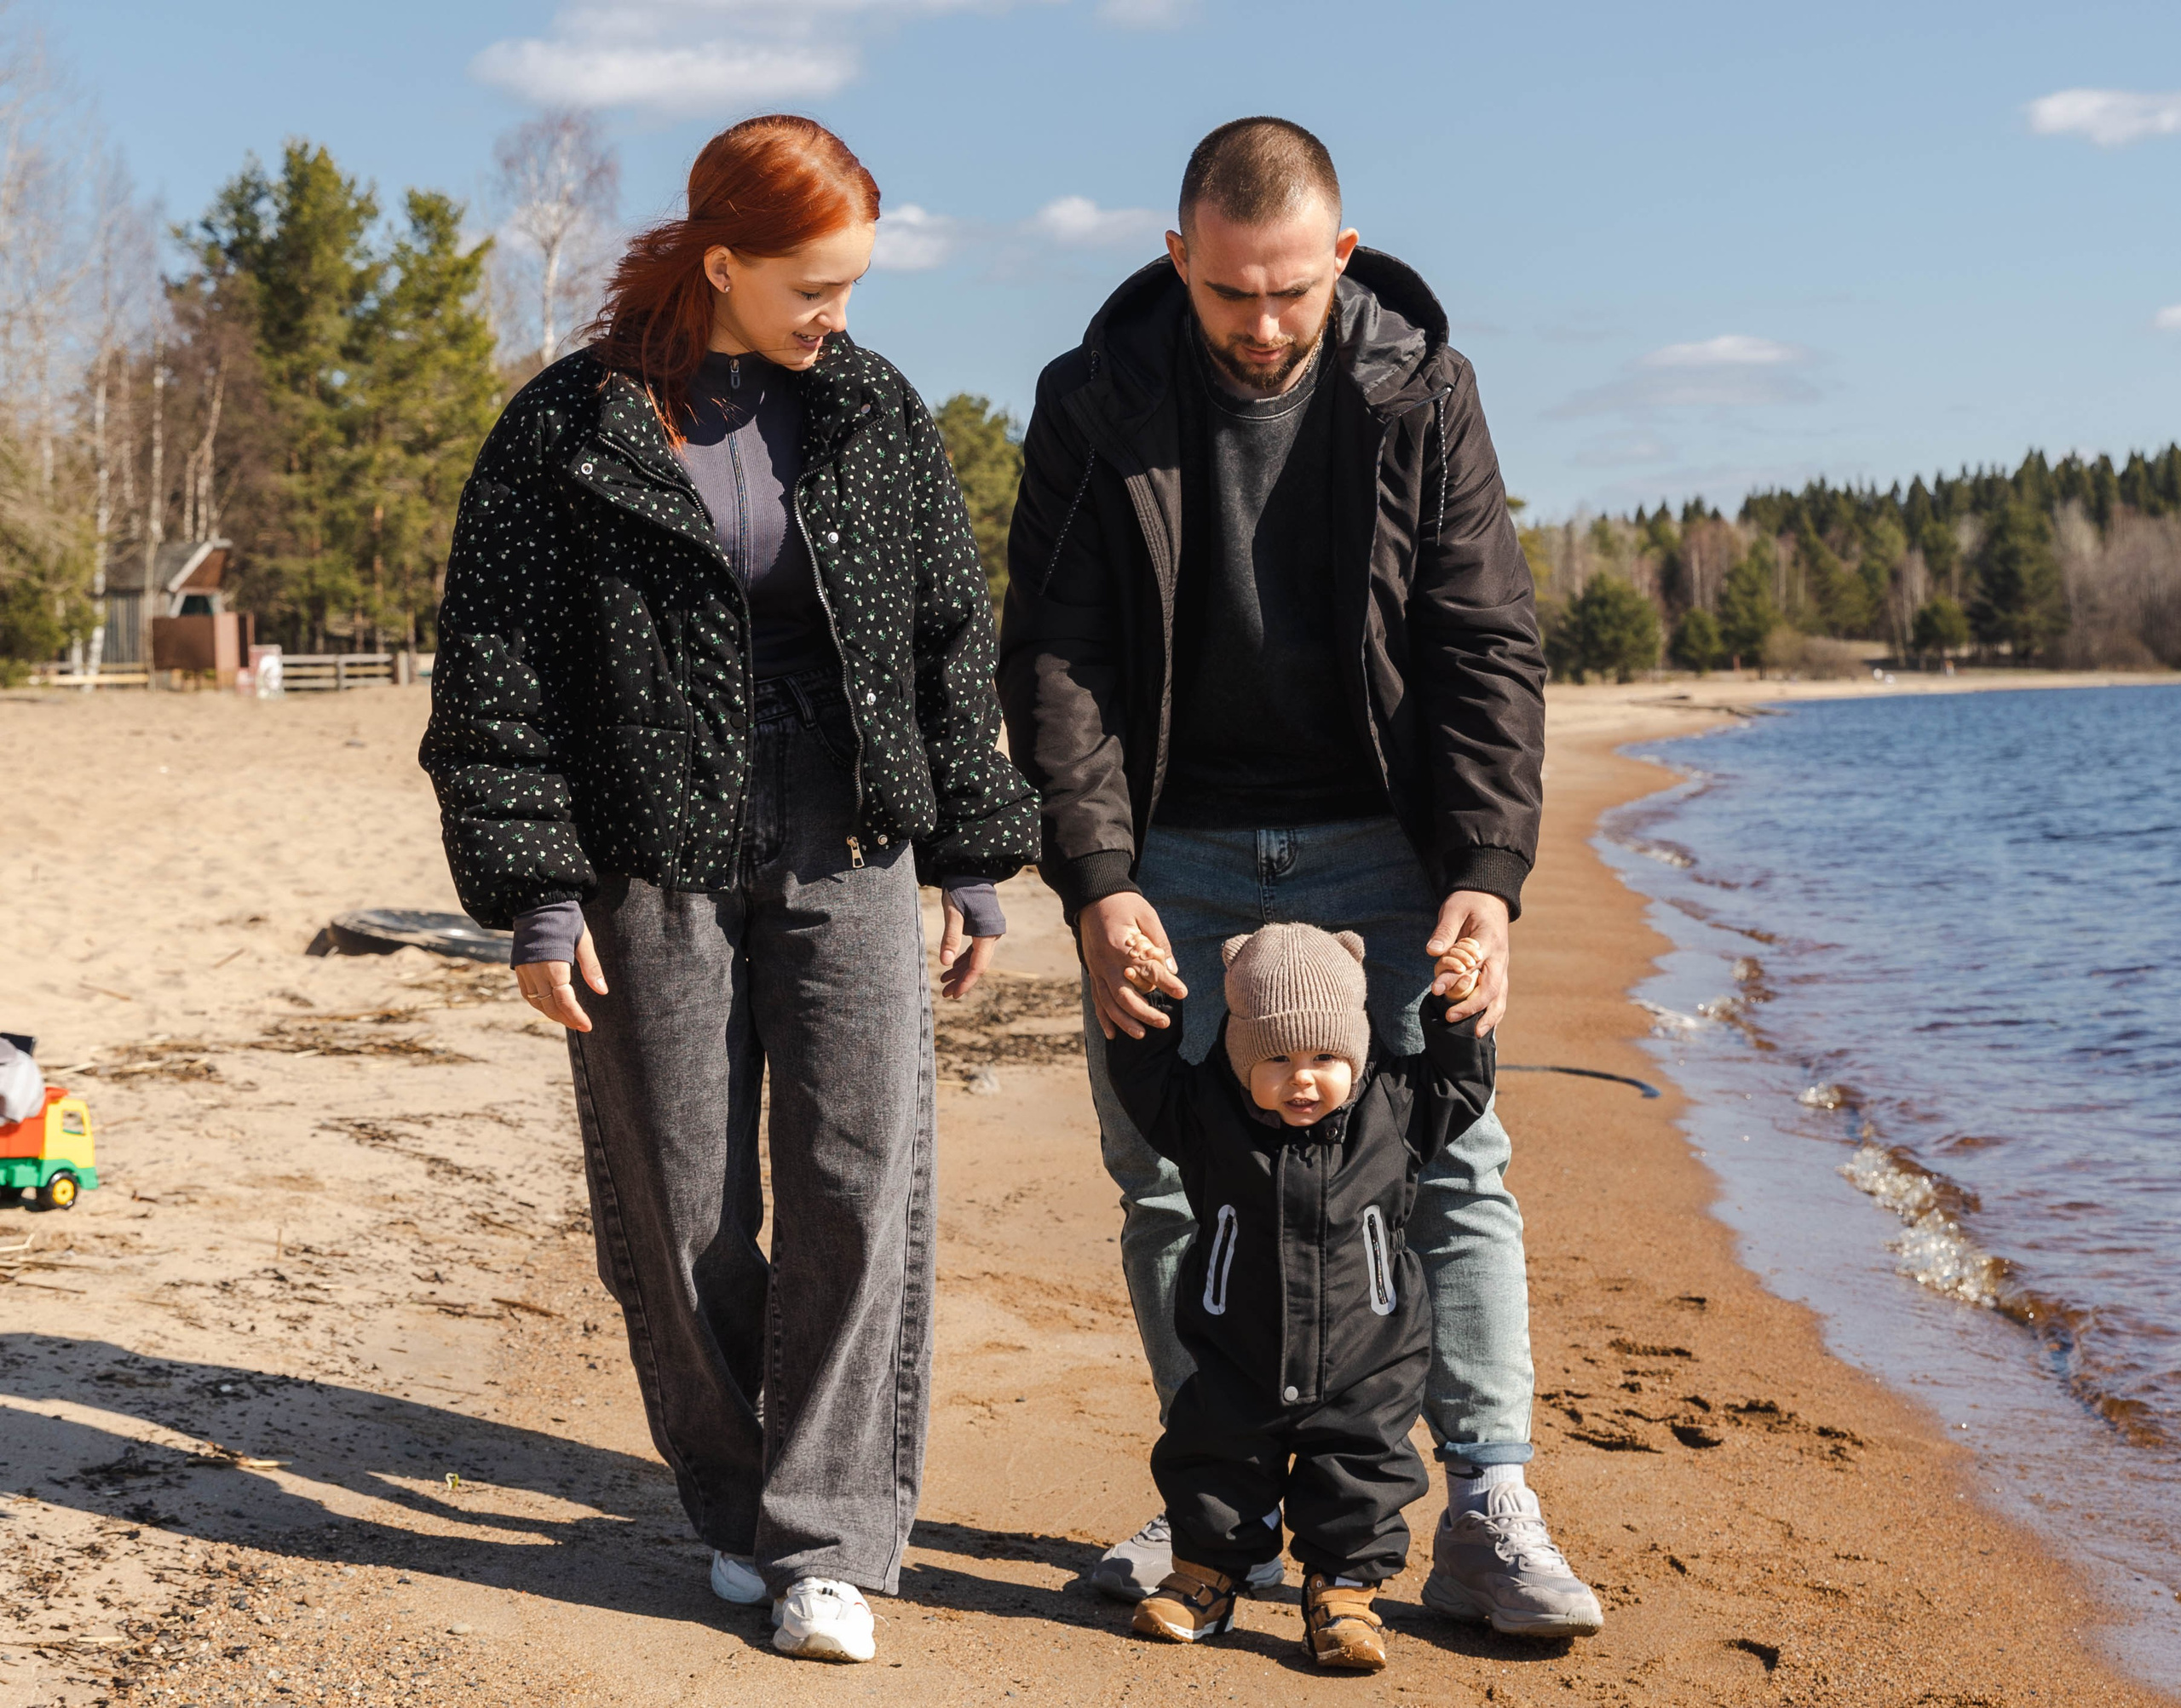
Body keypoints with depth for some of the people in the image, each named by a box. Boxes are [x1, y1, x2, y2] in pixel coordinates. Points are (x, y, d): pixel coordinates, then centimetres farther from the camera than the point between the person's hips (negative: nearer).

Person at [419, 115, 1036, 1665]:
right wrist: (534, 895, -8)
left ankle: (829, 1539, 3)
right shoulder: (569, 431, -4)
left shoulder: (878, 415, 6)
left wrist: (979, 857, 9)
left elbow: (953, 642, 12)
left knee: (863, 1186, -6)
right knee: (679, 1215, 5)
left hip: (847, 857, 2)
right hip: (653, 866, -2)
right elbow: (497, 675, -3)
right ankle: (734, 1504, 24)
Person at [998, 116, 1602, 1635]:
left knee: (1451, 1160, -4)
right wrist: (1096, 880, -19)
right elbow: (1053, 656, -8)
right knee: (1167, 1182, 5)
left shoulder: (1420, 394, -6)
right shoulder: (1096, 407, -6)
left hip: (1375, 838, 0)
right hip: (1169, 851, 1)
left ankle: (1490, 1521, 4)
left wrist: (1488, 874, -19)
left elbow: (1486, 644, -7)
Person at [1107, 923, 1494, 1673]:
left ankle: (1343, 1590, 22)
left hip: (1363, 1372, 0)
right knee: (1214, 1464, 13)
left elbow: (1459, 1088, 6)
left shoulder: (1391, 1111, -7)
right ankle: (1206, 1573, 32)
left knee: (1359, 1482, 5)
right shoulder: (1206, 1114, -10)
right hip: (1235, 1366, 1)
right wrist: (1142, 1005, -21)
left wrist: (1454, 1009, -7)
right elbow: (1143, 1077, -6)